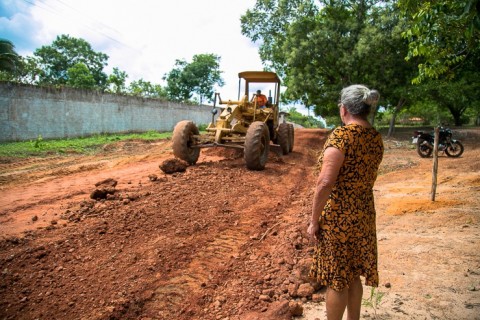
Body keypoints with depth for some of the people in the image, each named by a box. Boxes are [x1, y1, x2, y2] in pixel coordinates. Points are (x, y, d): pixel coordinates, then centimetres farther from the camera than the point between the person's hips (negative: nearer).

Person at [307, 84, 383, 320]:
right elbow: (368, 176, 13)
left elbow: (325, 183, -23)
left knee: (336, 278, 8)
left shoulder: (341, 135, -19)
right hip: (364, 213, 7)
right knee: (354, 275, 22)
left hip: (337, 215, -7)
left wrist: (314, 220, -16)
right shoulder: (376, 138, 4)